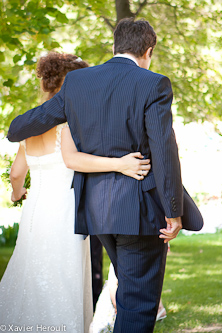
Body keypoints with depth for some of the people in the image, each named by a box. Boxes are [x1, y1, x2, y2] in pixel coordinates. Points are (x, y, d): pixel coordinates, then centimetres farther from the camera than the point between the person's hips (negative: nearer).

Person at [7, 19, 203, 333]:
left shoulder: (77, 81, 4)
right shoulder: (153, 85, -11)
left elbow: (39, 118, 15)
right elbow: (163, 151, -16)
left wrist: (14, 131, 37)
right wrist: (173, 210, -12)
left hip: (96, 204, 6)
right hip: (140, 206, -6)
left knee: (133, 287, 24)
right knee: (137, 298, 2)